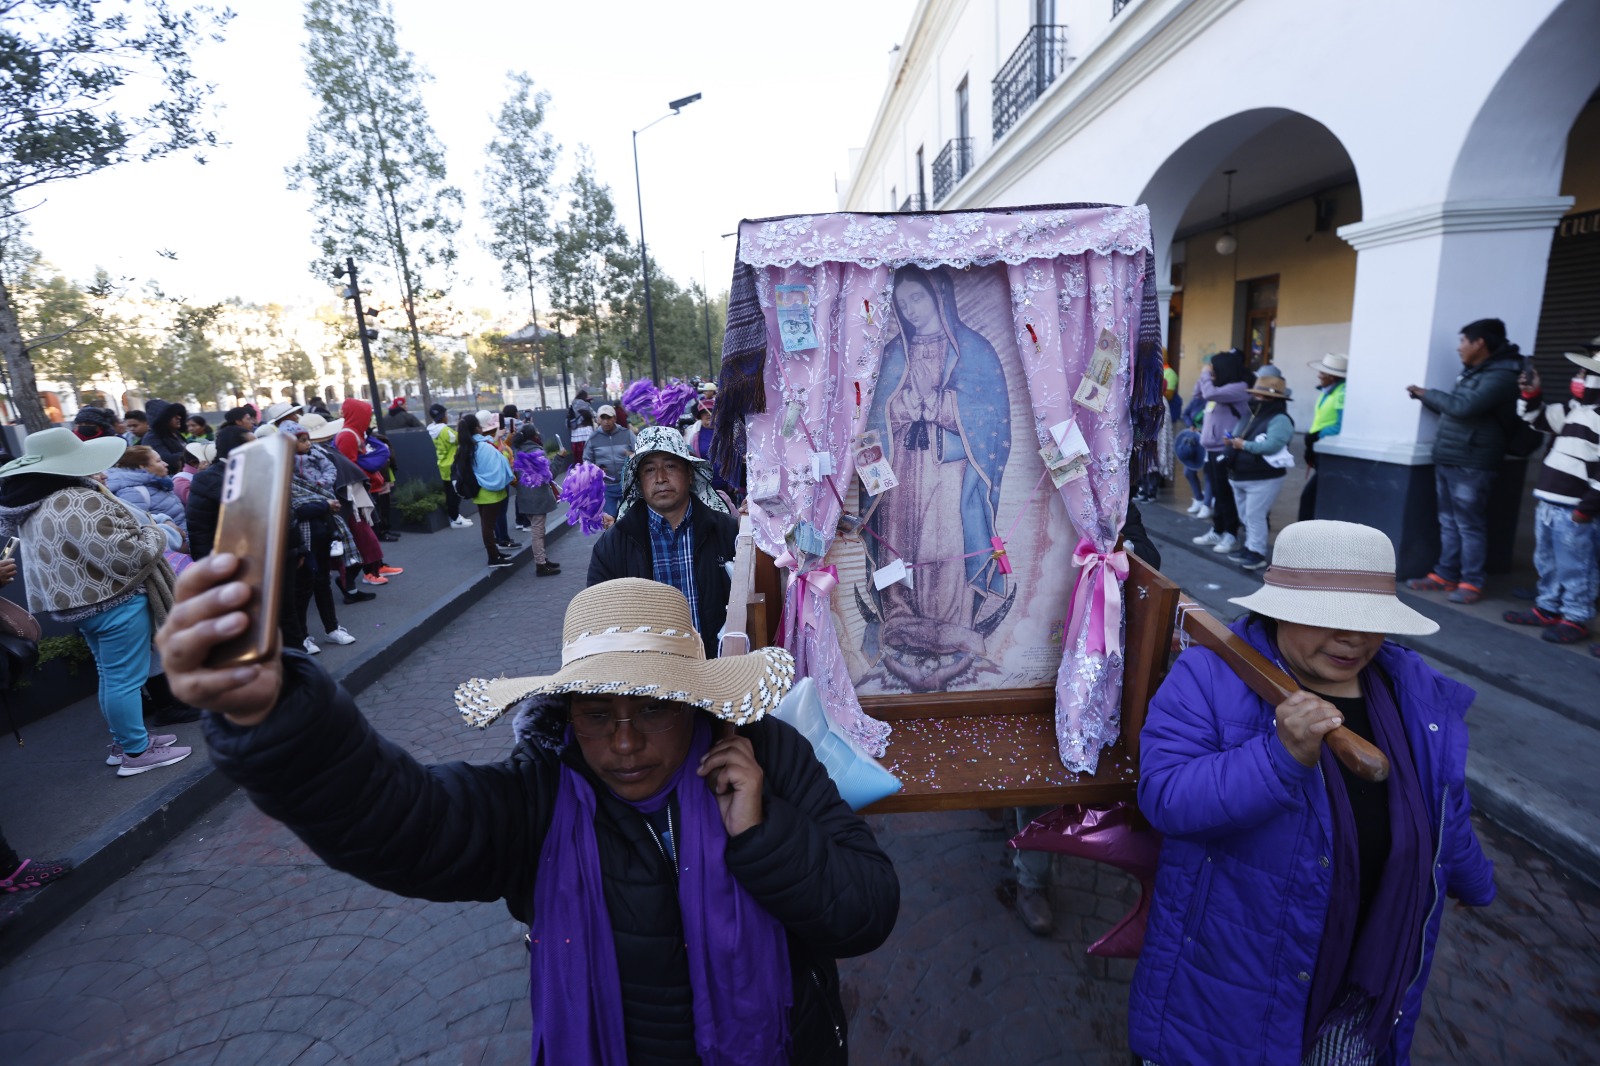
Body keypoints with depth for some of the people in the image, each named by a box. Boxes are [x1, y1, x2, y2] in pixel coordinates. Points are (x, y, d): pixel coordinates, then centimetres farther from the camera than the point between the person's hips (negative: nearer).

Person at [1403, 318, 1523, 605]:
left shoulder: (1501, 376, -13)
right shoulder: (1471, 372, 16)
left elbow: (1464, 407, -24)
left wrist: (1428, 393, -10)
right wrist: (1423, 396, 13)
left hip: (1471, 465, -9)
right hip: (1446, 460, 9)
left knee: (1470, 525, -3)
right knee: (1449, 522, 11)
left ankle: (1472, 583, 4)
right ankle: (1445, 575, 17)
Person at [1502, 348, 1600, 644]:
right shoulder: (1574, 407, 11)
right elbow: (1540, 420, 27)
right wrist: (1532, 394, 10)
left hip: (1573, 509, -9)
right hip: (1547, 502, 9)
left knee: (1573, 567, 1)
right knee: (1547, 561, 19)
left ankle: (1575, 619, 11)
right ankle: (1547, 608, 31)